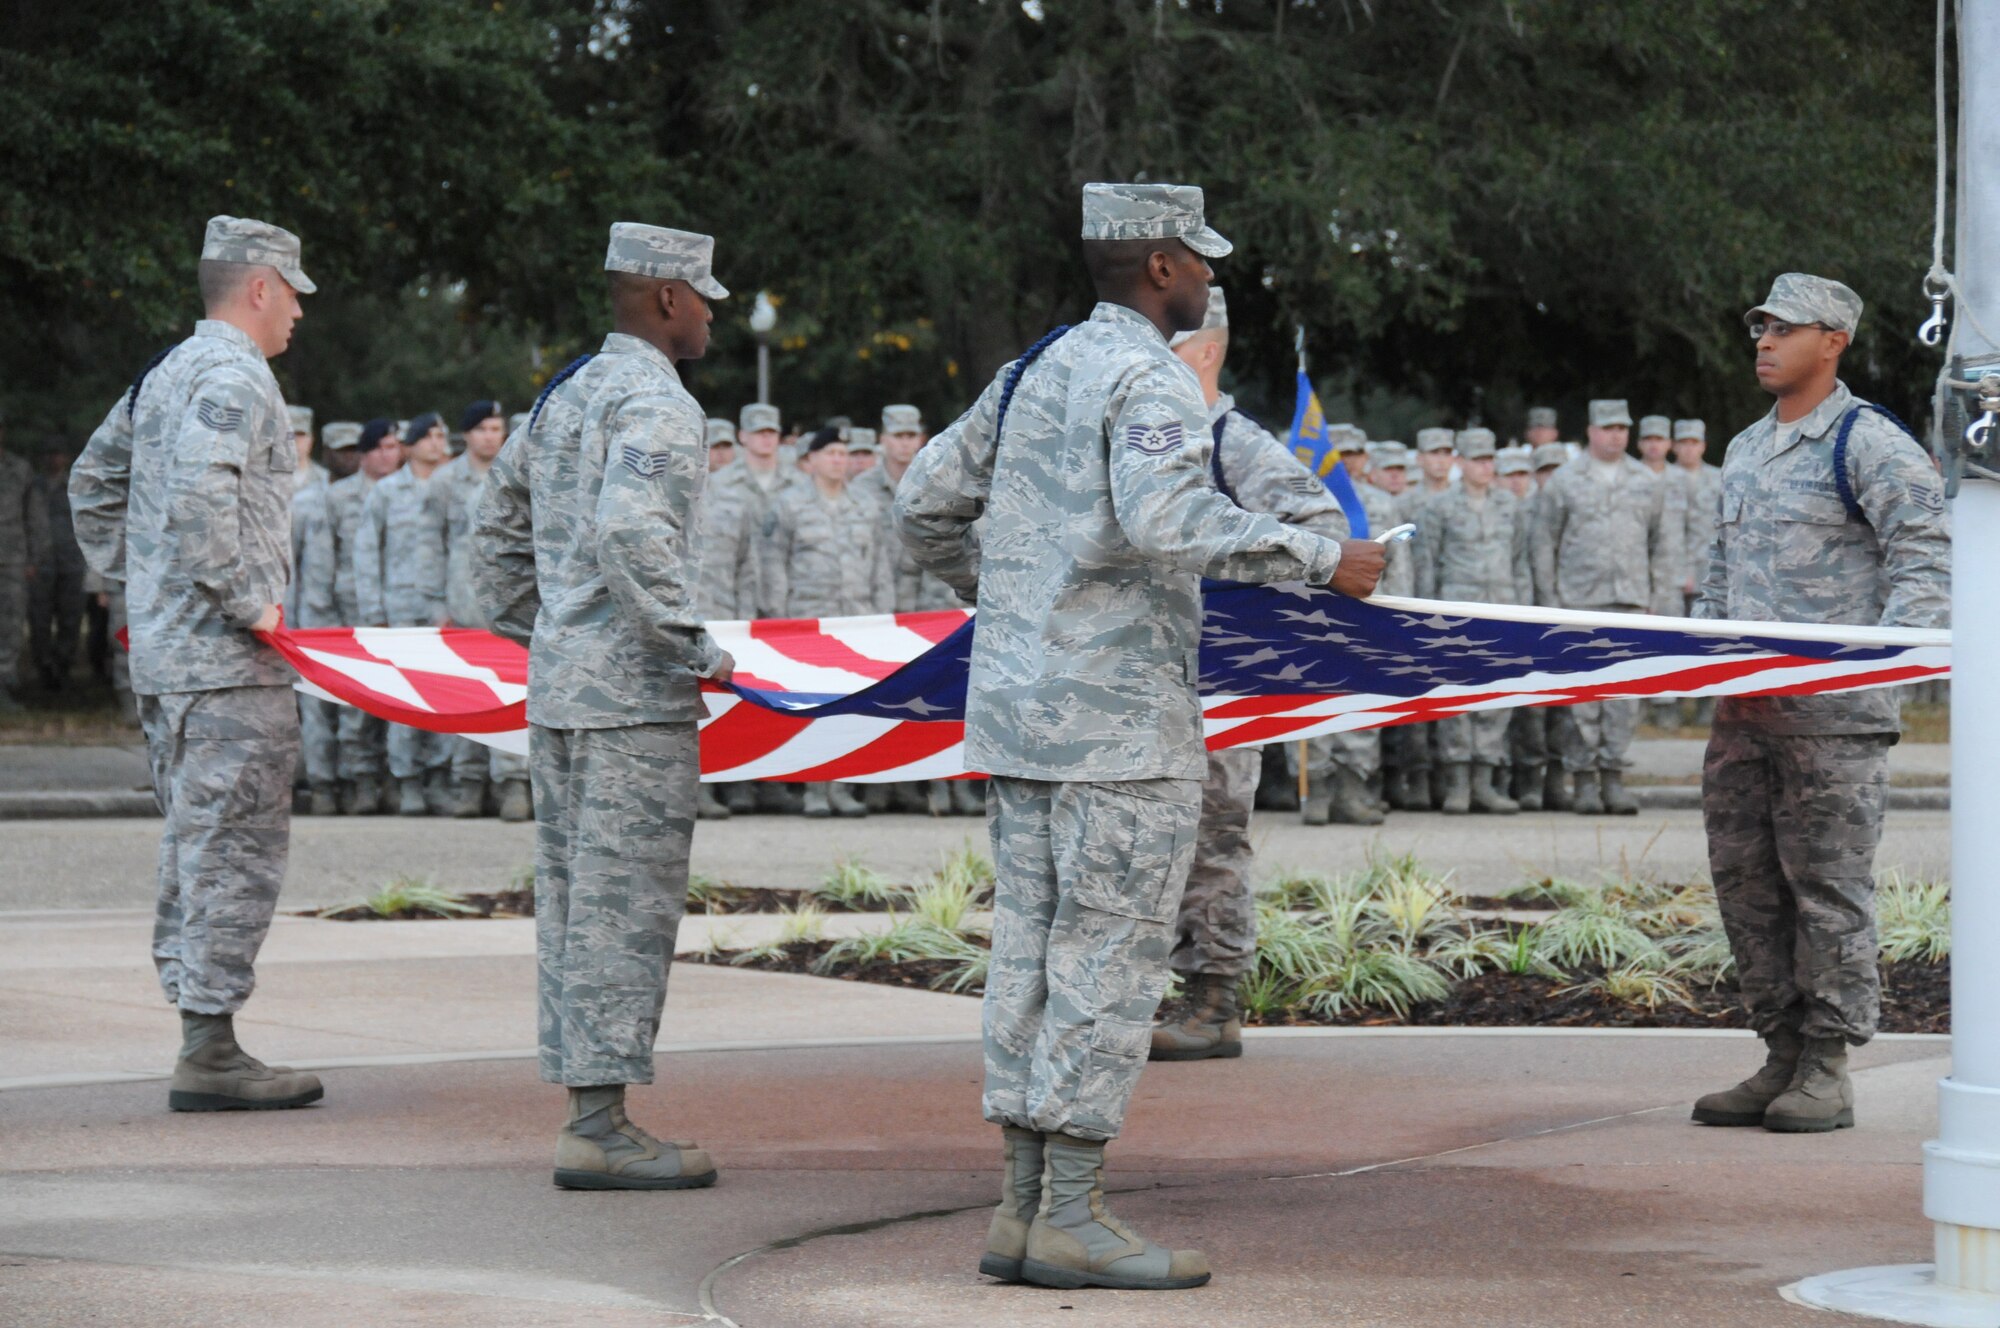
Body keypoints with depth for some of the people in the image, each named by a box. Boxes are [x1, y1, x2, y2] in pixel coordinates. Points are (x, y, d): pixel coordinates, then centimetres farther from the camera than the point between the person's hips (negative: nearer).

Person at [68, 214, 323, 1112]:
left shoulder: (166, 374, 18)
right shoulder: (234, 375, -13)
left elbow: (93, 482, 26)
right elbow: (200, 494, -27)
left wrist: (135, 581, 25)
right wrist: (247, 600, -21)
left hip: (162, 651, 10)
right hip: (226, 664, -10)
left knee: (193, 843, 13)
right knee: (234, 846, -9)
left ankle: (200, 1031, 16)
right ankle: (210, 1052, -9)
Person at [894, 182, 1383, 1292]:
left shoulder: (1036, 370, 15)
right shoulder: (1150, 381, -12)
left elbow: (923, 499, 20)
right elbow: (1164, 518, -29)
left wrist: (984, 593, 36)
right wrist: (1320, 559, -25)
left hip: (1016, 703, 9)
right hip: (1120, 720, -9)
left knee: (1031, 948, 9)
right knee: (1110, 959, -5)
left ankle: (1021, 1207, 12)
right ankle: (1071, 1218, -4)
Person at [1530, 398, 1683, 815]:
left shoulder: (1650, 484, 11)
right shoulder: (1565, 482, 4)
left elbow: (1664, 546, 14)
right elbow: (1545, 545, 5)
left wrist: (1659, 603, 7)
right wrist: (1551, 603, -1)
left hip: (1631, 602, 2)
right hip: (1579, 603, -2)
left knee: (1625, 690, -1)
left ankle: (1613, 776, 5)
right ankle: (1583, 780, 3)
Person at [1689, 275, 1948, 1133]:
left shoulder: (1870, 444, -5)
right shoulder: (1744, 451, 19)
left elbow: (1925, 563, -9)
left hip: (1833, 715, -8)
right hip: (1743, 709, 8)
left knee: (1828, 885, -4)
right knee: (1745, 881, 7)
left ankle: (1827, 1069, 1)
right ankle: (1782, 1055, 14)